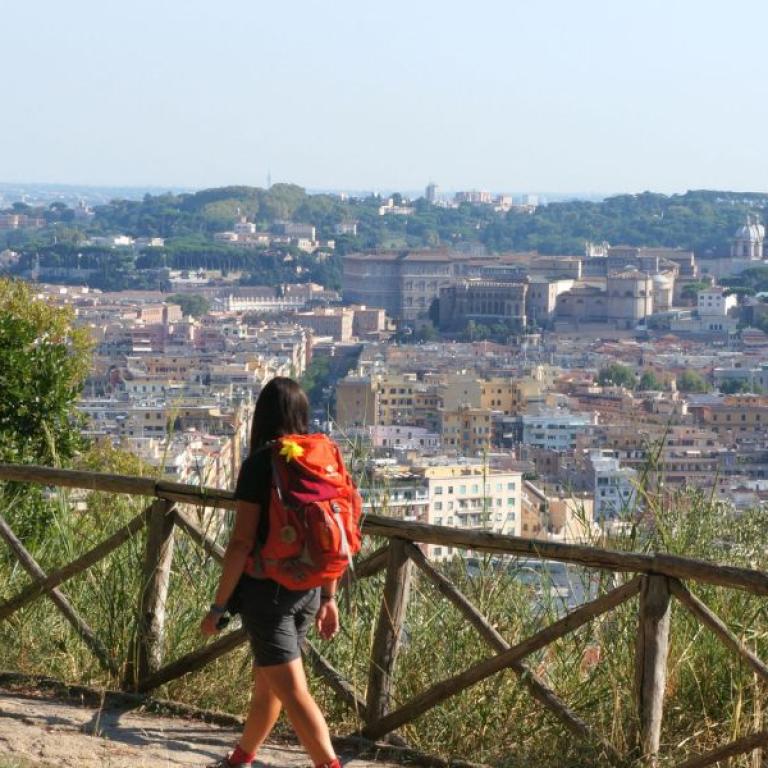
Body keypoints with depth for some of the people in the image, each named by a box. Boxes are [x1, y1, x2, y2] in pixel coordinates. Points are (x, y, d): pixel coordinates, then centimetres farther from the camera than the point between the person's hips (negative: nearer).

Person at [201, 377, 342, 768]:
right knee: (266, 682, 22)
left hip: (266, 590, -7)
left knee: (292, 691, -8)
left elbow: (242, 543, -17)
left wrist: (218, 606, -10)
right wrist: (328, 598, 17)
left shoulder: (260, 464, -14)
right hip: (307, 591, 7)